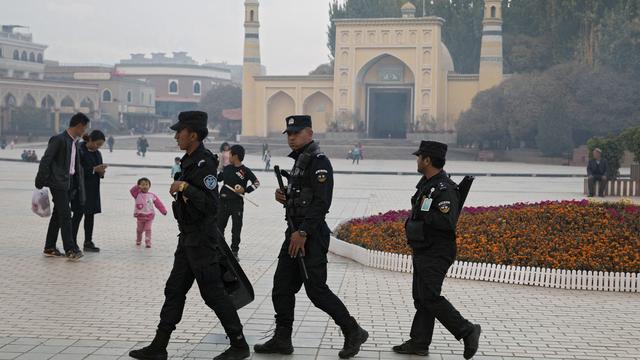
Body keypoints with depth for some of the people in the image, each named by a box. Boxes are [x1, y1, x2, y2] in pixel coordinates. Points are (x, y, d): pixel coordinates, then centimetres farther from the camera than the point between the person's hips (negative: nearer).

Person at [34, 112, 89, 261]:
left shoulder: (74, 142, 14)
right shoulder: (59, 140, -11)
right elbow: (45, 161, -12)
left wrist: (78, 186, 17)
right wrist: (40, 182, -13)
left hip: (70, 184, 9)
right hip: (58, 183, -9)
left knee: (58, 215, 12)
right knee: (65, 215, -12)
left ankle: (49, 248, 19)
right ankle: (70, 249, -13)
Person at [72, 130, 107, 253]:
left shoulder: (97, 153, 12)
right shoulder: (80, 151, -11)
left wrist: (101, 171, -4)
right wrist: (94, 169, -20)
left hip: (93, 189, 7)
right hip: (81, 188, -7)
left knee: (90, 215, 8)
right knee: (78, 215, -4)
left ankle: (88, 242, 14)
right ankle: (72, 243, 1)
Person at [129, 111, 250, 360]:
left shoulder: (204, 164, -18)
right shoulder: (189, 162, 12)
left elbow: (211, 205, -26)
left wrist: (185, 187, -26)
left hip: (202, 241, -10)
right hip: (188, 239, 10)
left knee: (213, 293, -3)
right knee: (174, 291, 11)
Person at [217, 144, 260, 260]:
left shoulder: (245, 171, -8)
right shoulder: (227, 168, 6)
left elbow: (256, 182, -4)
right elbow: (217, 179, 18)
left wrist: (245, 190, -14)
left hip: (237, 203, -4)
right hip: (223, 202, 5)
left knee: (236, 229, 4)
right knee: (219, 226, 8)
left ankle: (234, 251, 14)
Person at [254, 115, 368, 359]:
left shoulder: (319, 161, -13)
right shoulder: (299, 160, 18)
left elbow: (321, 202, -21)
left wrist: (303, 232, -23)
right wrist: (285, 198, 5)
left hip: (311, 236, -10)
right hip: (295, 232, 10)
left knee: (316, 289, -6)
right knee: (282, 287, 8)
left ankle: (353, 333, 7)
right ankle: (282, 340, 16)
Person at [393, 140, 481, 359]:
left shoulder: (445, 189, -20)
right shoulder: (426, 183, 12)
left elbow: (447, 221, -31)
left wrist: (424, 212, -20)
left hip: (436, 254, -10)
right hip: (422, 252, 10)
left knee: (430, 297, -10)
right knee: (421, 297, 12)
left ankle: (467, 331, 1)